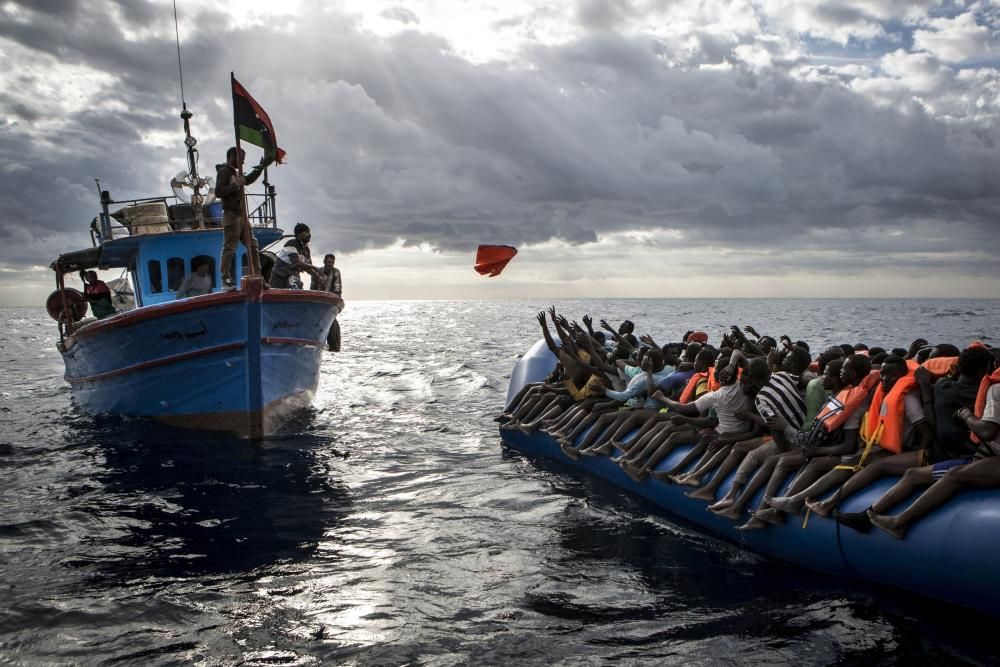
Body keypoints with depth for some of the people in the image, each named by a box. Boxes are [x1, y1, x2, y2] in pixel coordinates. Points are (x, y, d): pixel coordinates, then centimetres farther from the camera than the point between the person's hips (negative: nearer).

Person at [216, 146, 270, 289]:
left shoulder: (235, 172, 21)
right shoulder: (224, 171, -6)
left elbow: (248, 180, 40)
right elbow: (218, 192, -17)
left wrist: (261, 167, 35)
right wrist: (235, 185, -19)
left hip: (241, 215, 10)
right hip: (231, 215, -10)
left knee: (253, 246, 10)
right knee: (229, 249, -9)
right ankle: (226, 280, -9)